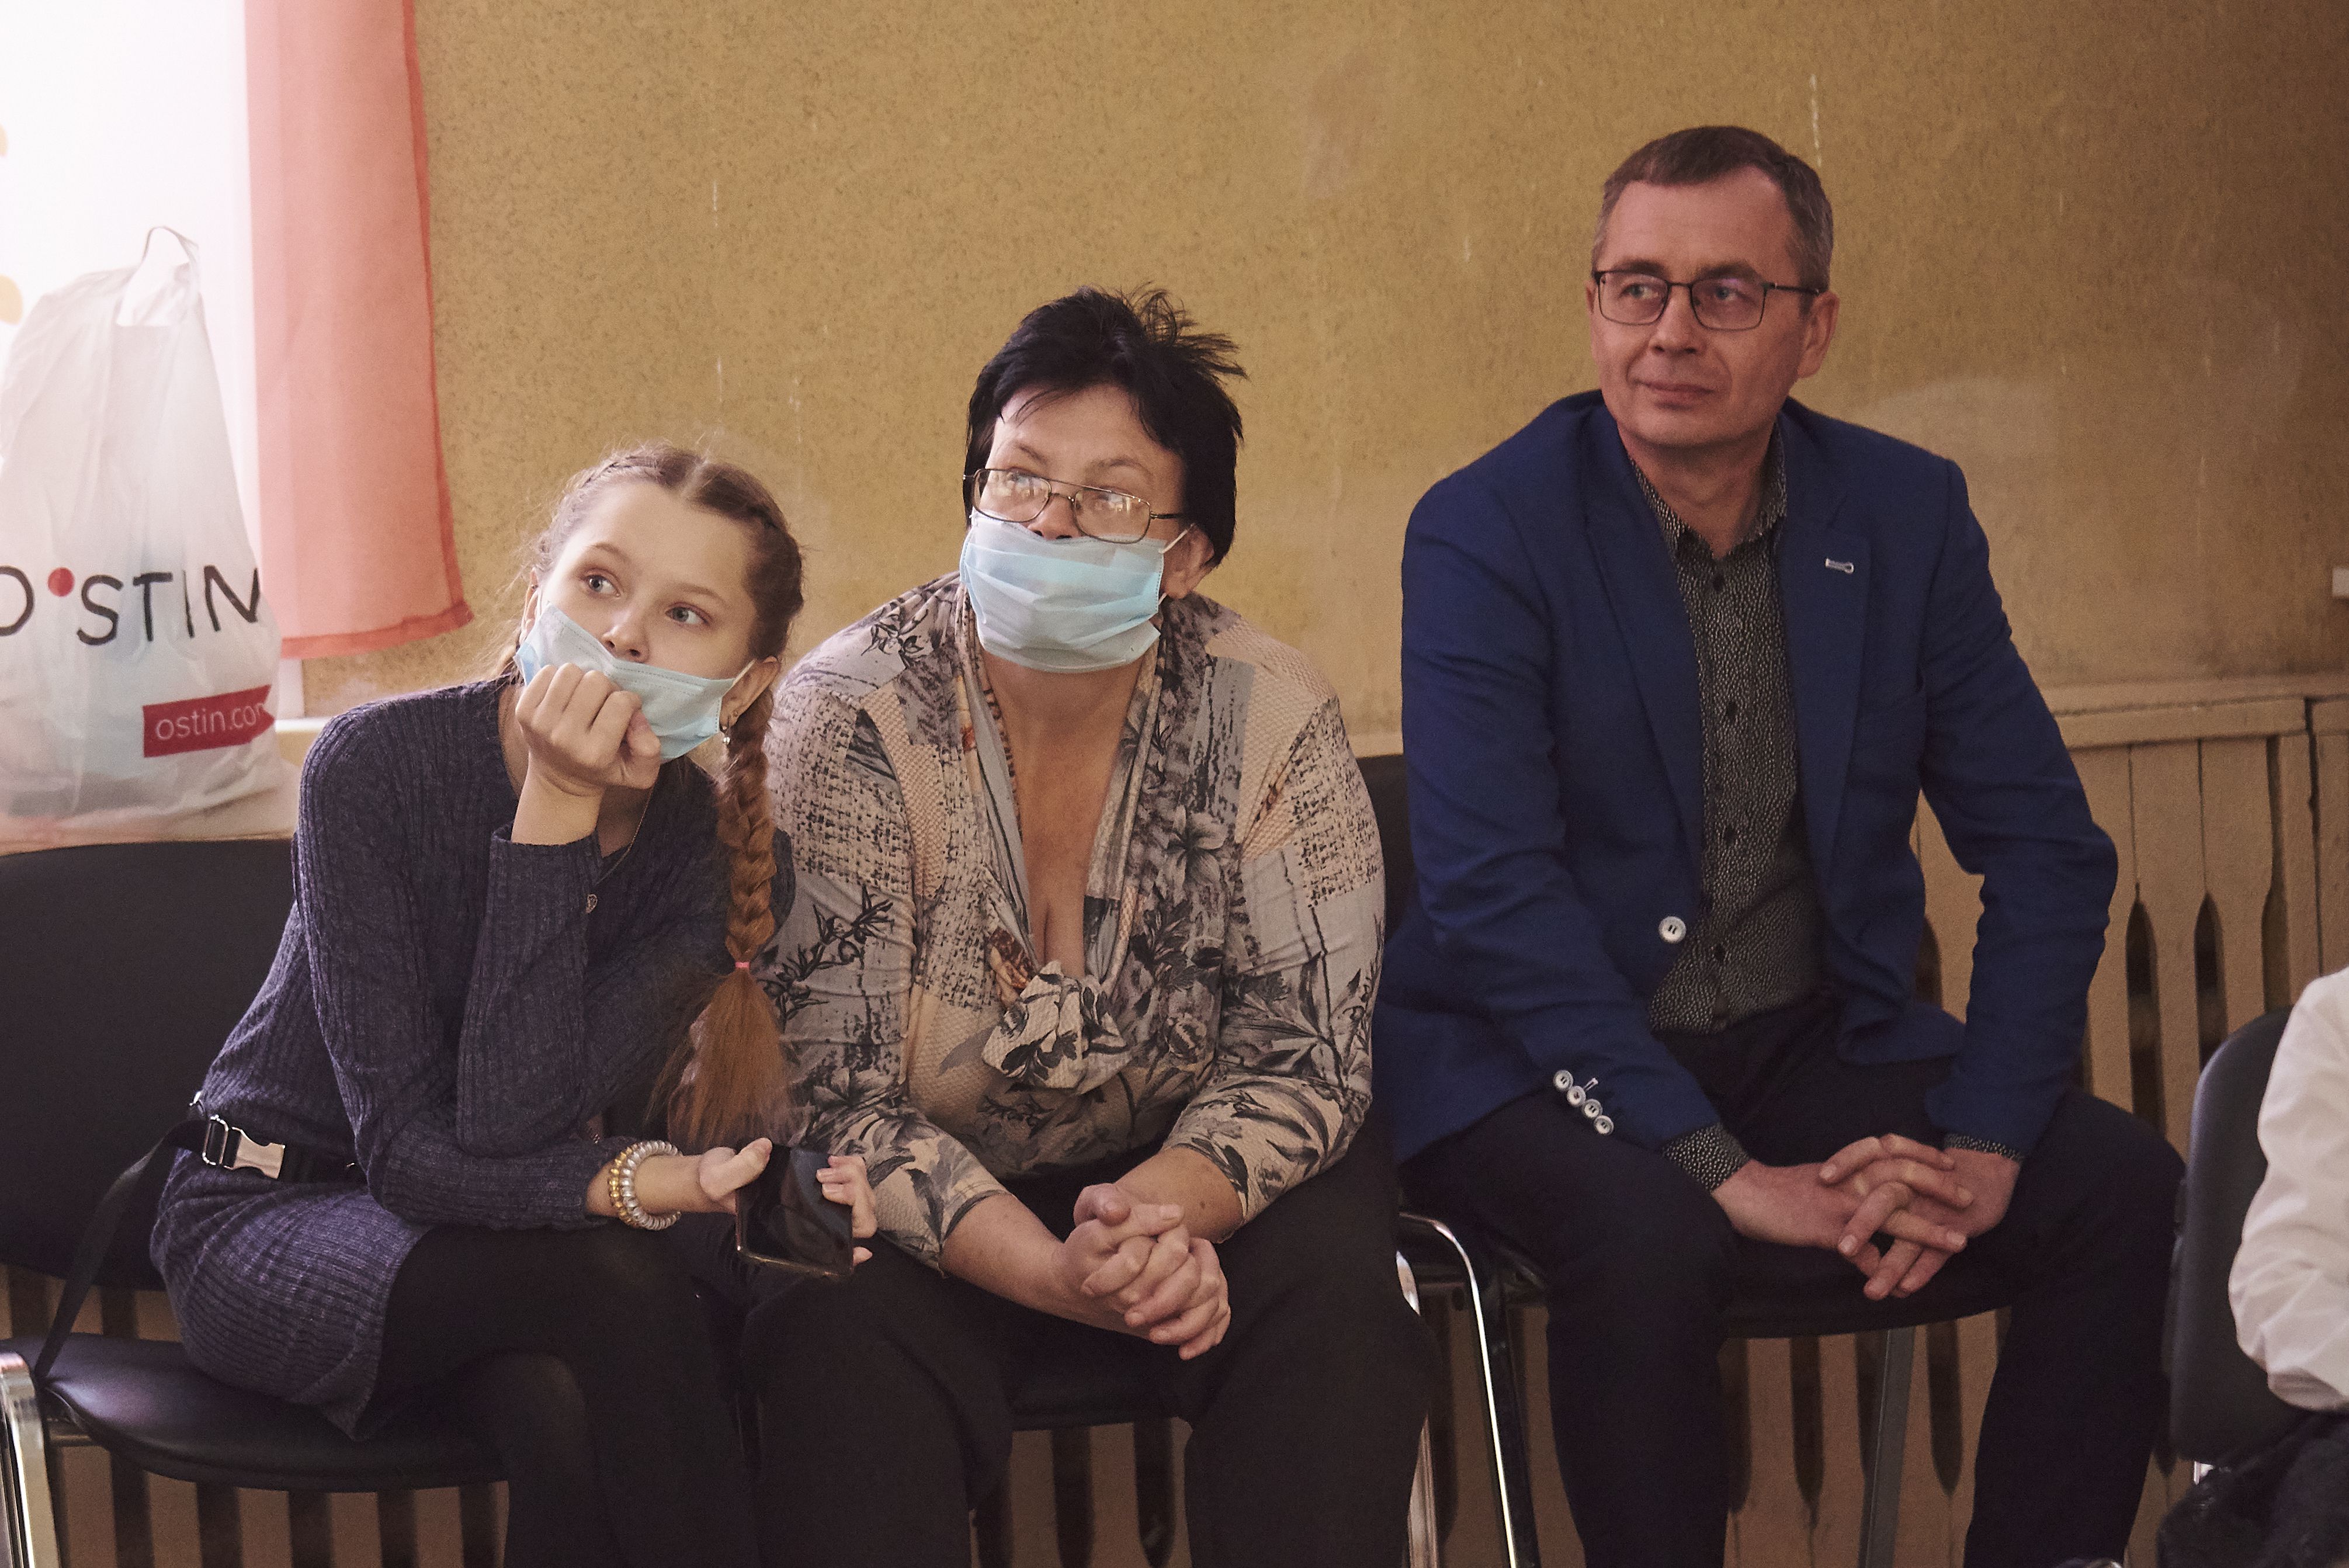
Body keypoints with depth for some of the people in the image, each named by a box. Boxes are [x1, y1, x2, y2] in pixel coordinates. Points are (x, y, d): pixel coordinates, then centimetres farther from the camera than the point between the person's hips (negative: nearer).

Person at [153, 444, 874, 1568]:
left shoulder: (721, 861, -11)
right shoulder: (377, 762, -19)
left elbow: (510, 1126, -26)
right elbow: (408, 1151, -23)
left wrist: (555, 822, -32)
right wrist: (651, 1187, -36)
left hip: (492, 1236, 3)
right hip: (274, 1218, -2)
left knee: (564, 1408, -35)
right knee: (611, 1276, -32)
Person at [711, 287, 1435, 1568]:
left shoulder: (1270, 718, -10)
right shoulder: (849, 716, -15)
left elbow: (1306, 1055, -7)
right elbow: (833, 1097, -16)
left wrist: (1163, 1210, -30)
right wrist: (1054, 1272, -32)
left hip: (1191, 1185, 2)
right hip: (922, 1215, -2)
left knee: (1334, 1289, -27)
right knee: (842, 1332, -32)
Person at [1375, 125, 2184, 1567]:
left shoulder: (1907, 515, 2)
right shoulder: (1487, 532, -10)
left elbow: (2045, 845, 2)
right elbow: (1491, 892, -19)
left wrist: (1983, 1143, -13)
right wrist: (1728, 1172, -26)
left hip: (1823, 1042, 4)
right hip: (1545, 1056, -4)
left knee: (2135, 1195, -16)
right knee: (1648, 1235, -35)